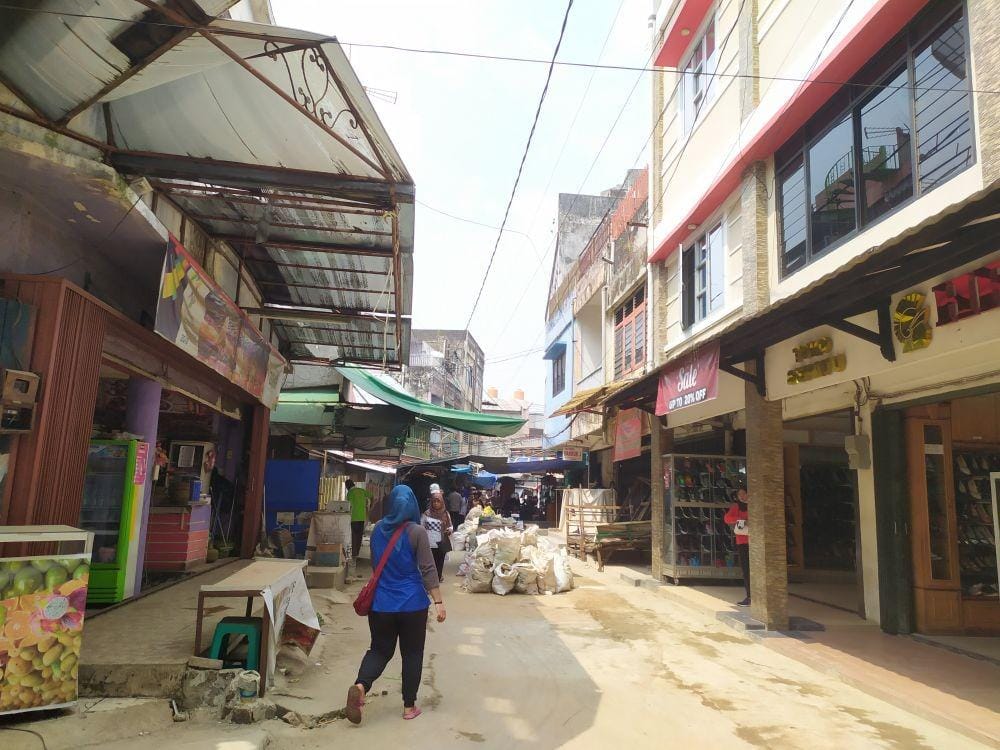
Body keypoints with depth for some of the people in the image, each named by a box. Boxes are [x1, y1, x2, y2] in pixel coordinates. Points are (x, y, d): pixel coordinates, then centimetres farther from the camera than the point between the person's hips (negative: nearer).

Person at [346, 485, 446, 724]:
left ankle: (360, 685, -11)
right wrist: (439, 601, -10)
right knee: (412, 654, 12)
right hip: (412, 603, -3)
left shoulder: (377, 529, 2)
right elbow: (428, 569, -14)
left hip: (381, 603, 4)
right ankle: (409, 706, 18)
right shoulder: (417, 532, -13)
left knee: (380, 650, 15)